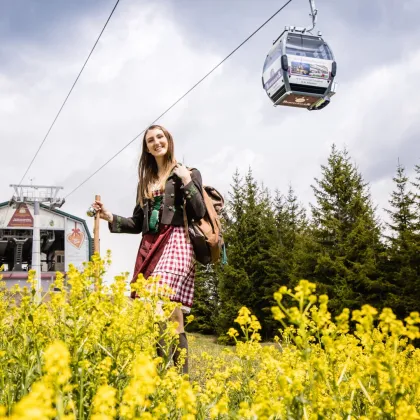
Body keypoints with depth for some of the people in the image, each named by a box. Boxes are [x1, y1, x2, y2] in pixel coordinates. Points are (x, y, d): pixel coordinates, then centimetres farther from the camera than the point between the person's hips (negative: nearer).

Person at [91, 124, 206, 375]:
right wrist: (110, 217, 9)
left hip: (176, 243, -5)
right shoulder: (146, 180, 21)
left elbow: (199, 213, -3)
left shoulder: (188, 173, 7)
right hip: (149, 247, 6)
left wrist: (186, 182, -10)